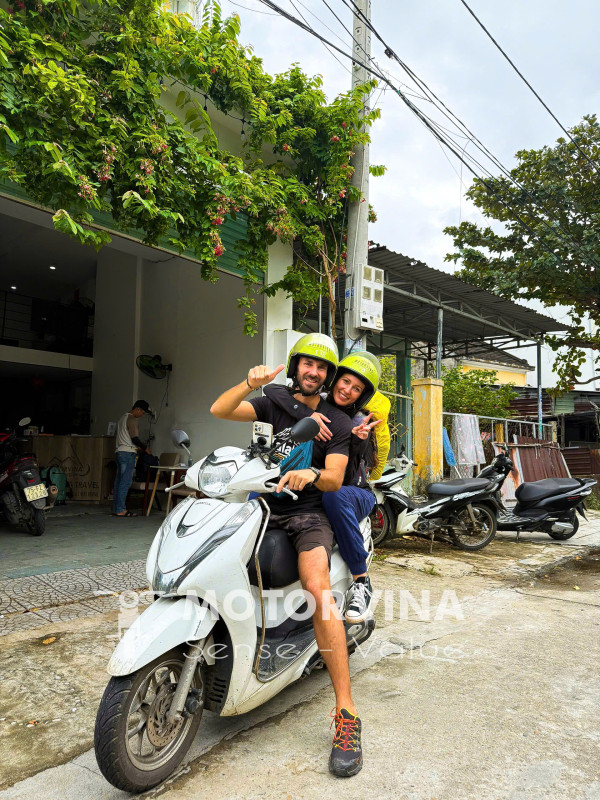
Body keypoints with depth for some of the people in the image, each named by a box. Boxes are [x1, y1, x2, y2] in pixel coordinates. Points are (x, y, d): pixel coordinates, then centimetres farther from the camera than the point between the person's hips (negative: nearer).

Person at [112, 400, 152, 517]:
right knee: (125, 482, -8)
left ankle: (116, 509, 12)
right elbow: (135, 438, -16)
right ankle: (120, 510, -8)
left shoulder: (123, 418, 20)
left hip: (119, 452, 10)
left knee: (119, 481, 9)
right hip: (128, 453, -10)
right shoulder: (132, 419, -10)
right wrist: (145, 447, -2)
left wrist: (136, 447, 20)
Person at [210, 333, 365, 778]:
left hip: (309, 513, -4)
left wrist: (311, 474, -27)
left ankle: (346, 713, -21)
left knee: (317, 589, -28)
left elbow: (335, 479, -5)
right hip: (265, 507, 4)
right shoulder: (274, 404, 10)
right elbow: (218, 410, -3)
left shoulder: (337, 421, 5)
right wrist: (250, 383, -19)